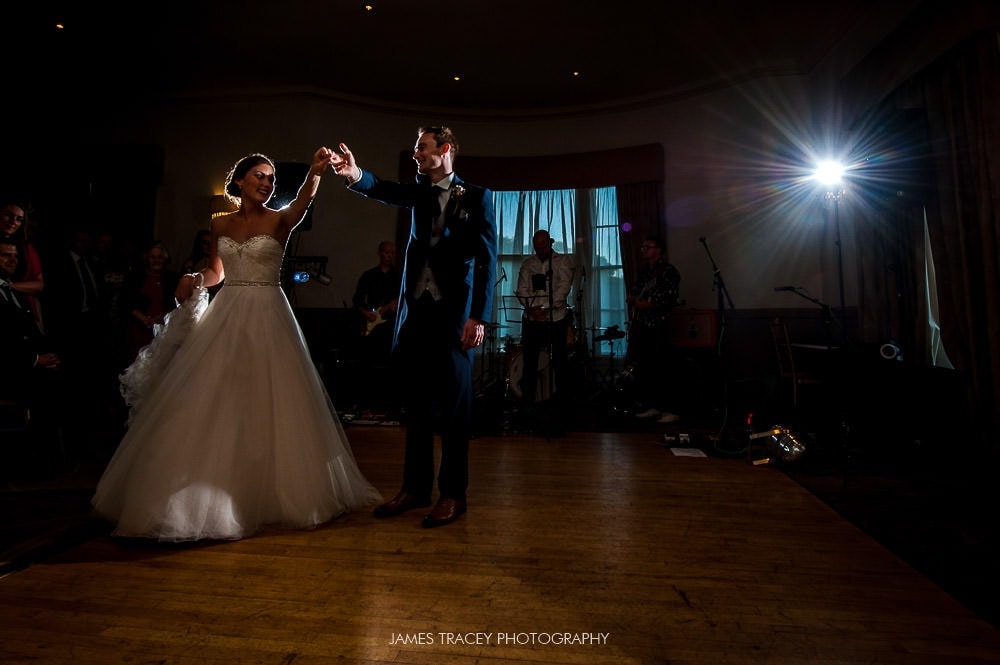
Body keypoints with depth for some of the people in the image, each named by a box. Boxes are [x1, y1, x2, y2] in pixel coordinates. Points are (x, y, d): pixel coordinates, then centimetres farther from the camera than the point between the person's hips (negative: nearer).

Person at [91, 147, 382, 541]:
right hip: (226, 317, 4)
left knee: (269, 408, 1)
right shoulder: (220, 225, 11)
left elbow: (302, 202, -21)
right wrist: (195, 279, -2)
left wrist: (315, 172, -39)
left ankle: (269, 492, 18)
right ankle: (210, 495, 20)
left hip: (268, 318, -3)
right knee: (212, 408, 5)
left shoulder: (279, 221, 1)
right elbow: (217, 272, 19)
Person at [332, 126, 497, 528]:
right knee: (415, 404, 11)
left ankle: (453, 494, 15)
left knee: (453, 407, 2)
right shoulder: (420, 192, 16)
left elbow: (487, 258, -7)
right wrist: (355, 175, -25)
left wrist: (479, 316, -15)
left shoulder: (476, 197, 1)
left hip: (454, 313, -5)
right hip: (415, 310, 5)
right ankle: (415, 488, 24)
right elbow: (385, 190, -3)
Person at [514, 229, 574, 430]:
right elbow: (521, 290, 5)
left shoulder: (563, 261, 6)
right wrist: (532, 308, -13)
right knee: (529, 364, 0)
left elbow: (563, 287, -7)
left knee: (558, 364, 1)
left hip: (557, 319, -2)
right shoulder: (527, 264, 14)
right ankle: (526, 408, 8)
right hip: (532, 320, 2)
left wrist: (546, 308, -17)